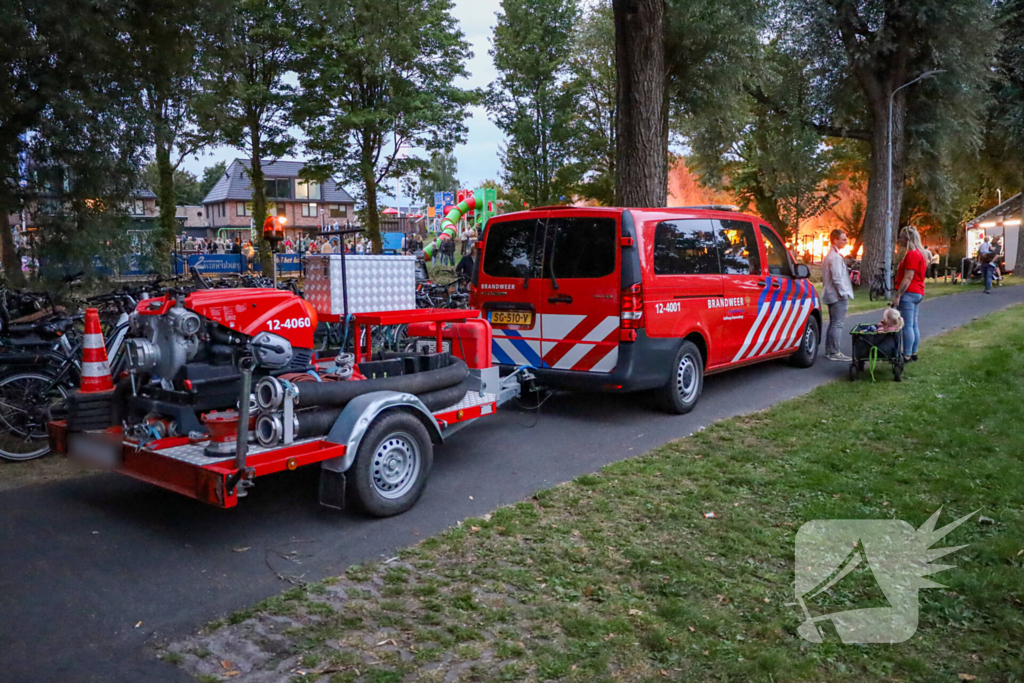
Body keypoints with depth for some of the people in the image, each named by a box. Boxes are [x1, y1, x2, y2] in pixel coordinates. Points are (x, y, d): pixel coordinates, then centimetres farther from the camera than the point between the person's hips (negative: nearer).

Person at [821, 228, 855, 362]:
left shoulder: (829, 256, 17)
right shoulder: (836, 257, -17)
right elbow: (837, 278, -21)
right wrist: (844, 294, -16)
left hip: (831, 295, 11)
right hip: (838, 296, -11)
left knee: (833, 323, 14)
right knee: (837, 324, -8)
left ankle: (829, 351, 18)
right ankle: (834, 353, -6)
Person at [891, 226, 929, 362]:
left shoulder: (911, 254, -16)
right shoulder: (920, 253, 16)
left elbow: (908, 278, -20)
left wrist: (897, 295, -20)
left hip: (909, 293, -10)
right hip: (918, 292, 10)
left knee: (907, 325, -7)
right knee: (914, 324, 14)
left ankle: (907, 355, -5)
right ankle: (913, 353, 19)